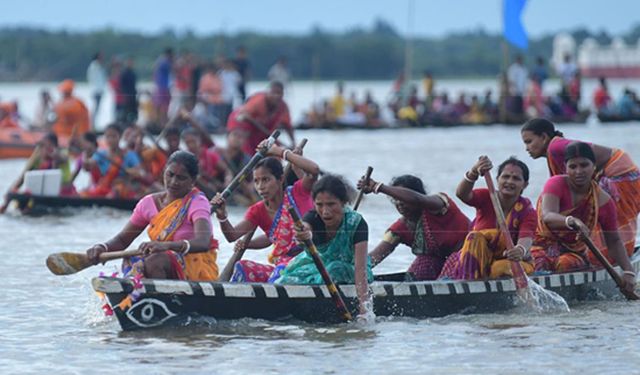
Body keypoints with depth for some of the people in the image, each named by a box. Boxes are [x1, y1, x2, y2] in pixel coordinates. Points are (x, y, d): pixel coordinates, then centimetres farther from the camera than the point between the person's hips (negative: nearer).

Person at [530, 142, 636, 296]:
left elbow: (613, 241, 7)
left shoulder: (603, 201, -2)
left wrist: (628, 271, -7)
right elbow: (547, 217, -30)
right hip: (544, 245, -2)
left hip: (574, 251, 2)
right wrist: (571, 221, -52)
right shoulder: (556, 184, -10)